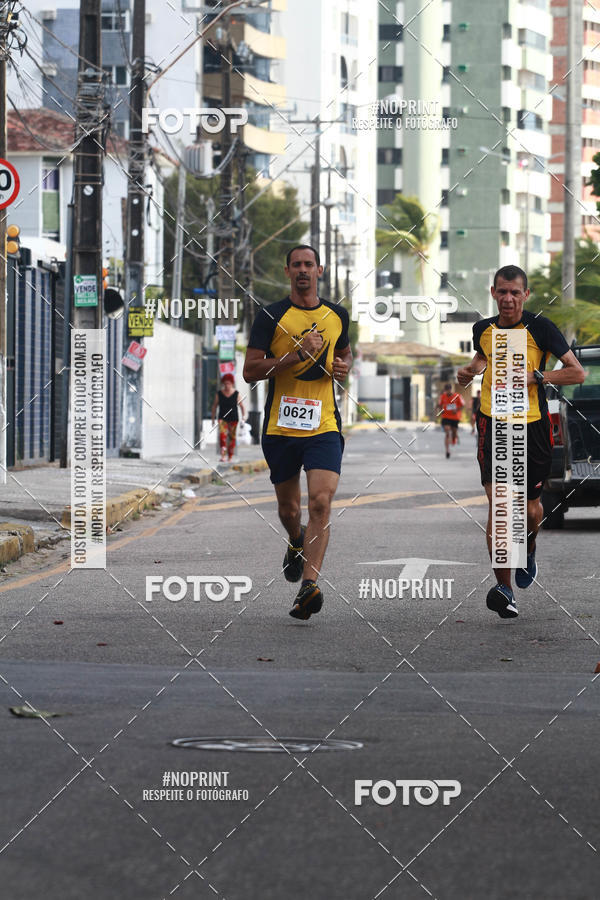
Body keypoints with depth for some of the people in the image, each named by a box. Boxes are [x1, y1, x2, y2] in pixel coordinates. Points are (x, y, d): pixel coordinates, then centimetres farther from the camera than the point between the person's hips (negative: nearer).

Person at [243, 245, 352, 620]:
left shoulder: (337, 315, 10)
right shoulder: (272, 316, -1)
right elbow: (250, 371, -7)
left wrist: (344, 367, 6)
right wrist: (298, 354, -16)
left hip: (324, 425, 1)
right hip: (281, 426, -1)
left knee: (321, 501, -18)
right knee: (288, 508, 12)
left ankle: (309, 586, -23)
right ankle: (297, 542, 48)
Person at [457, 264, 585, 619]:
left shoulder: (540, 328, -8)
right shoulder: (483, 329, 4)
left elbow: (578, 373, -8)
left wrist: (535, 376, -19)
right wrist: (471, 371, 5)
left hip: (532, 426, -1)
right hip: (493, 422, 1)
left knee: (530, 507, 12)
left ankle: (528, 551, 48)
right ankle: (504, 588, -14)